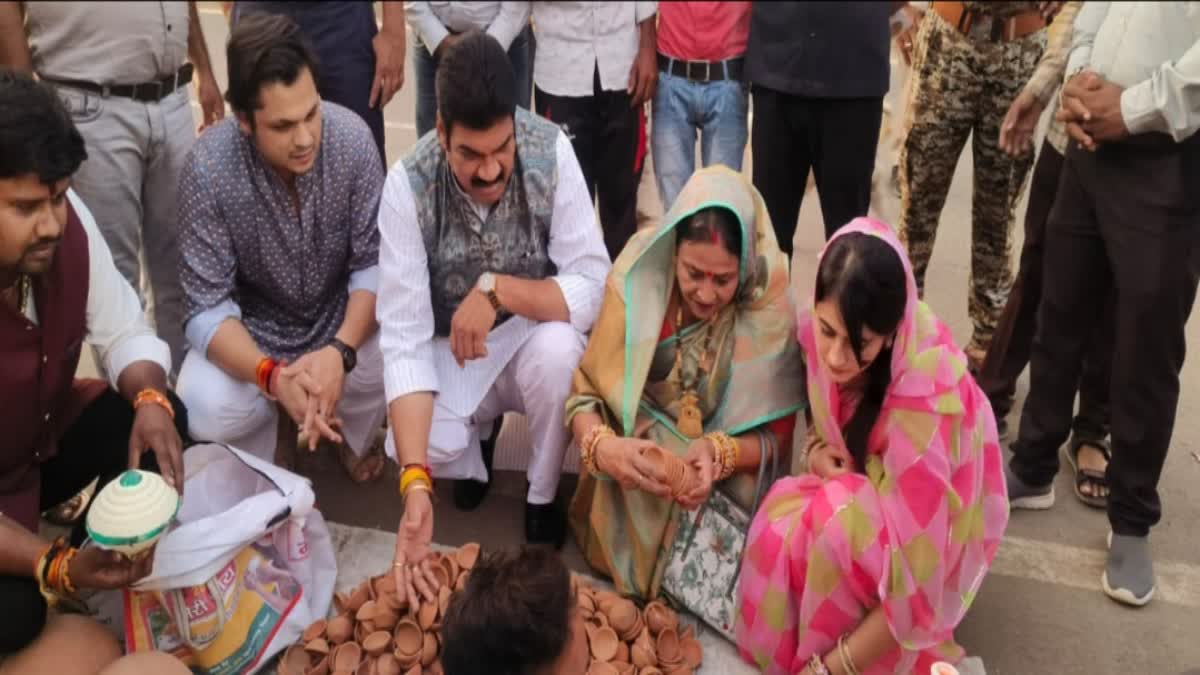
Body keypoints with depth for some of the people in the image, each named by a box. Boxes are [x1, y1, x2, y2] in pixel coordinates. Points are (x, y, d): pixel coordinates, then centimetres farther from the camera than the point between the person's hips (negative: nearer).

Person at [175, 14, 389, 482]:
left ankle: (353, 436, 9)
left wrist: (341, 350, -34)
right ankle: (274, 432, 11)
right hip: (253, 329, -1)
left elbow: (374, 263, -16)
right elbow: (208, 307, -23)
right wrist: (272, 376, -41)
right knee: (206, 412, -28)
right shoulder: (208, 169, -26)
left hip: (342, 317, 1)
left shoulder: (350, 137, -22)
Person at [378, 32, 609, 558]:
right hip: (450, 350, 0)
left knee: (557, 349, -34)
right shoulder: (407, 186, -24)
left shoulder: (551, 152, -23)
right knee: (421, 442, -27)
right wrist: (415, 479, -38)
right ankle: (474, 447, 13)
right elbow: (403, 337, -28)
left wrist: (497, 289, -35)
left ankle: (542, 496, -4)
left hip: (533, 336, 0)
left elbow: (592, 285, -21)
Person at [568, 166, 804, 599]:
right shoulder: (639, 279, -15)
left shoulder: (770, 312, -14)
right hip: (633, 474, 0)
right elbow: (586, 388, -9)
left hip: (725, 490, 0)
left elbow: (776, 435, -8)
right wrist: (601, 445, -31)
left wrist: (720, 454, -28)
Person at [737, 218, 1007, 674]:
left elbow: (915, 582, -32)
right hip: (861, 494, 5)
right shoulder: (820, 329, -18)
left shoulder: (924, 400, -35)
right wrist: (818, 452, -17)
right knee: (785, 518, -27)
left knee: (833, 528, -34)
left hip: (930, 530, -5)